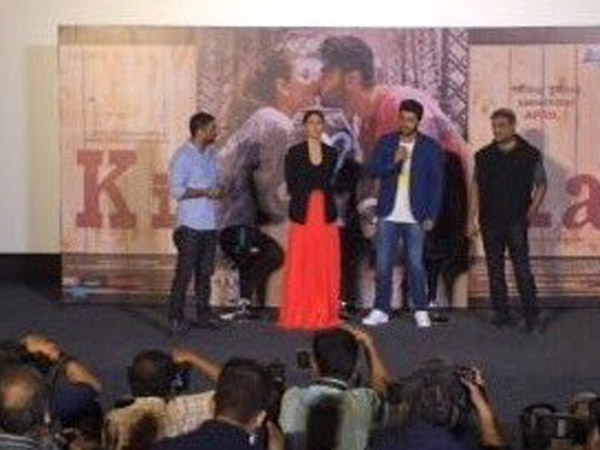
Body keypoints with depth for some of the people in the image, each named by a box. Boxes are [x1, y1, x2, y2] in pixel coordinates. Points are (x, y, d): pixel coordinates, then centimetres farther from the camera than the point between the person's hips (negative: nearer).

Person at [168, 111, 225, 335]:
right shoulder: (183, 156, -9)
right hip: (190, 224, -7)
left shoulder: (210, 154, 14)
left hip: (210, 223, 7)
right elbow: (176, 190, -15)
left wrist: (218, 192, 3)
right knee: (185, 271, -6)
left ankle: (203, 312, 20)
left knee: (205, 270, 12)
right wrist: (205, 192, -17)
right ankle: (176, 316, -1)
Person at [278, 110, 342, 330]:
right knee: (300, 267, -3)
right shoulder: (294, 153, 4)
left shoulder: (332, 153, 12)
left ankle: (325, 314, 7)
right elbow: (291, 186, 1)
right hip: (303, 215, -2)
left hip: (326, 215, 2)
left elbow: (334, 184, 10)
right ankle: (298, 315, 2)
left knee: (326, 267, 1)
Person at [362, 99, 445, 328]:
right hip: (388, 215, 2)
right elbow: (372, 171, -1)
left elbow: (436, 184, 0)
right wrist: (394, 161, -18)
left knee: (415, 264, 0)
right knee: (383, 264, 3)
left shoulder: (430, 147, 0)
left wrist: (431, 216, -6)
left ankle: (421, 311, 11)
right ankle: (381, 310, 10)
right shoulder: (386, 142, 5)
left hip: (415, 217, -2)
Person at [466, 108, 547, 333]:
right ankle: (501, 314, 14)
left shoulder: (530, 154, 1)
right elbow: (476, 187, 12)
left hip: (516, 221, -3)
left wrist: (533, 209, -8)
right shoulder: (483, 156, 8)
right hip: (490, 222, 3)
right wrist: (472, 219, 8)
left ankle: (531, 316, -6)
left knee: (522, 269, -9)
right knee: (495, 270, 6)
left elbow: (541, 185, 6)